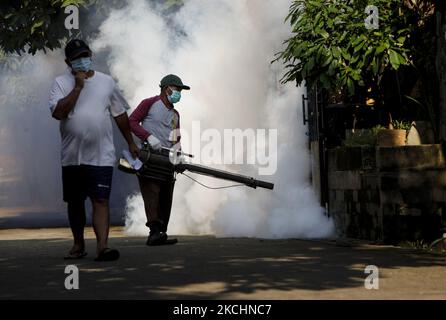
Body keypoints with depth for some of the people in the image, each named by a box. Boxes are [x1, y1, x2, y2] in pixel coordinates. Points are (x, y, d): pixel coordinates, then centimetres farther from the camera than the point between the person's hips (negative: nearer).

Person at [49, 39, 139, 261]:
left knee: (101, 201, -11)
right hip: (72, 156, 1)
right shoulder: (61, 83, 0)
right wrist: (78, 86, -15)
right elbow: (58, 112, -16)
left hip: (101, 156, -1)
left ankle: (102, 247, -18)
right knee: (75, 202, 11)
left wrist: (130, 143, 16)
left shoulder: (106, 82, 7)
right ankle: (78, 245, 25)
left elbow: (120, 114, 15)